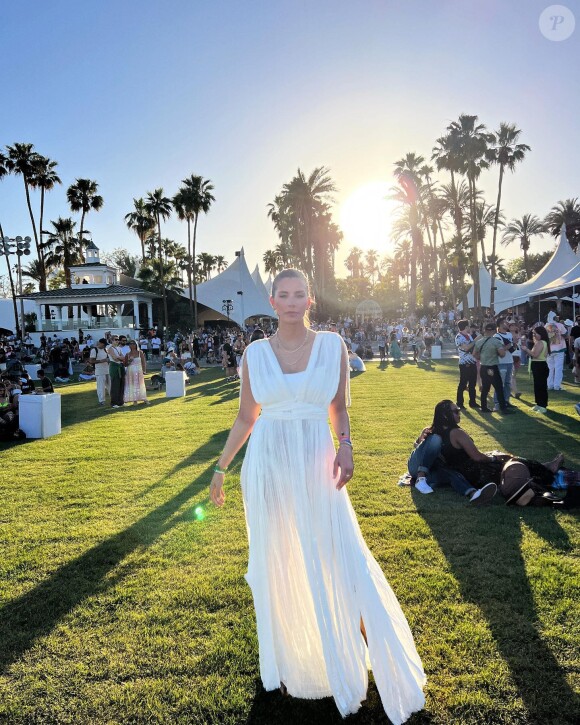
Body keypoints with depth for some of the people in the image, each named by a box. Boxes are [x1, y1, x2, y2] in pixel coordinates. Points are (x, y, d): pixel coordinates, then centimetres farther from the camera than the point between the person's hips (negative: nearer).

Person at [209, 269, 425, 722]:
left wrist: (345, 444, -11)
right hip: (268, 468, 1)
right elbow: (246, 418, 7)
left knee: (344, 562, 2)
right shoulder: (256, 353, 1)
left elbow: (339, 408, 6)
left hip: (317, 466, -1)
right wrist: (221, 468, 9)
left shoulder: (333, 346, -1)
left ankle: (392, 674, 24)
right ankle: (289, 667, 37)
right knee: (277, 568, 13)